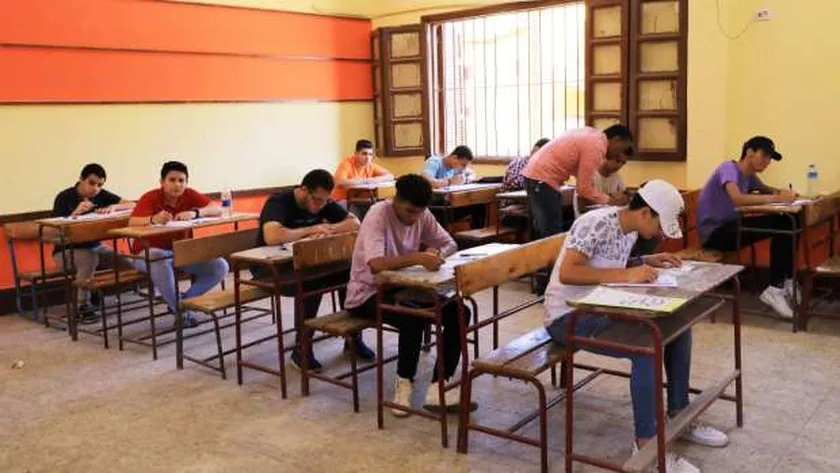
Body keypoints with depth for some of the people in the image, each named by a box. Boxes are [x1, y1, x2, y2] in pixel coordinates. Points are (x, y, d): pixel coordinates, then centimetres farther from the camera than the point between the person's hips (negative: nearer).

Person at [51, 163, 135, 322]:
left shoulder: (102, 195, 2)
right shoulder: (64, 197, -10)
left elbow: (132, 205, -3)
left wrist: (114, 207, -23)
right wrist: (75, 213, -30)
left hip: (95, 246, 5)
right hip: (67, 250, -5)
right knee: (89, 259, -35)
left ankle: (95, 294, 2)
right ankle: (82, 305, -19)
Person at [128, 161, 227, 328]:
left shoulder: (190, 195, -5)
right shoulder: (150, 198, -17)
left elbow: (217, 210, -16)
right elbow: (132, 223, -32)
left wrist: (195, 212, -35)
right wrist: (153, 219, -53)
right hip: (150, 252, -4)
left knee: (220, 266, -14)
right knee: (161, 262, -41)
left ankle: (184, 300, 5)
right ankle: (180, 309, -17)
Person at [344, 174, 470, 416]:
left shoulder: (422, 214, -2)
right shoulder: (378, 214, -23)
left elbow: (450, 244, 5)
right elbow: (375, 264, -37)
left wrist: (435, 252, -18)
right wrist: (418, 258, -42)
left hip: (401, 286, 7)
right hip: (367, 293, -7)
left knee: (458, 311, -14)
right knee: (414, 318, -34)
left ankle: (439, 389, -13)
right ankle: (405, 382, -9)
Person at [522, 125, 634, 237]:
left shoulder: (593, 135, 12)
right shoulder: (596, 147, -16)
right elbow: (584, 188, -15)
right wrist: (610, 201, -2)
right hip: (543, 179, -10)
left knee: (546, 231, 15)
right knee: (553, 235, -6)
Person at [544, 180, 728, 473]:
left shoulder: (629, 230, 5)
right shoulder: (596, 224, -23)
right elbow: (566, 273, -32)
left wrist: (647, 261, 3)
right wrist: (626, 275, -33)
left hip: (601, 308, 10)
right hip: (567, 316, -9)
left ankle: (678, 416, 16)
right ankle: (646, 442, -15)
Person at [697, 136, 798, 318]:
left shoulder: (749, 175, 10)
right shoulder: (729, 168, -15)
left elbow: (764, 188, 27)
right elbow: (737, 199, -33)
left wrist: (782, 192, 2)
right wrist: (775, 198, -28)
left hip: (729, 226, 9)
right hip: (714, 233, -9)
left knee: (787, 222, -4)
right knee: (778, 225, -22)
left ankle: (787, 282, -1)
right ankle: (777, 287, -17)